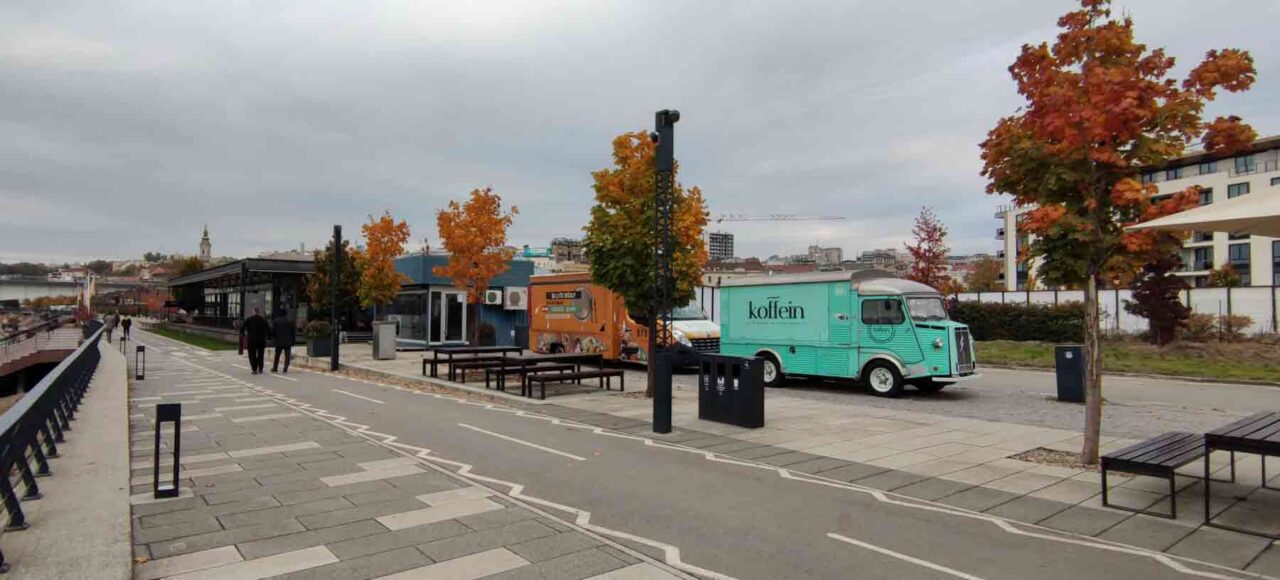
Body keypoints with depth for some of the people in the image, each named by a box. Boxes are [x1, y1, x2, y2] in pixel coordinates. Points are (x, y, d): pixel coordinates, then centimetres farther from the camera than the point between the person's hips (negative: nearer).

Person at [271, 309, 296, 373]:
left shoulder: (276, 321, -4)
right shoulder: (290, 322, 0)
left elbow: (272, 331, -4)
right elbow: (293, 332, 4)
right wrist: (293, 341, 11)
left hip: (279, 342, 0)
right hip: (288, 342, 0)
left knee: (277, 356, 15)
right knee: (287, 356, 2)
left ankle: (274, 368, 24)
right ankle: (285, 370, -5)